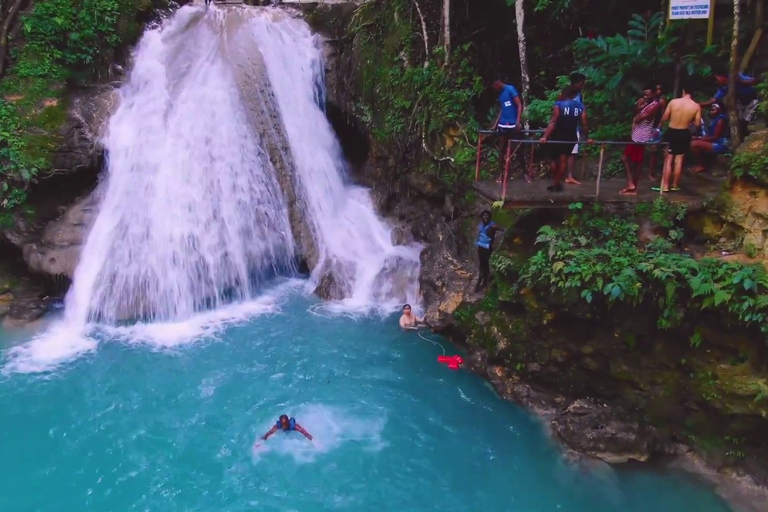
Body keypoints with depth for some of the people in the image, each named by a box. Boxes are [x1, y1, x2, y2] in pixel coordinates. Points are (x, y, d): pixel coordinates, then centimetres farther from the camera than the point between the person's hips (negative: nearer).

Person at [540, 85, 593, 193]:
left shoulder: (558, 104, -9)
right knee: (564, 160, 9)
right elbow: (584, 124, 1)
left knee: (555, 159, 10)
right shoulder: (581, 106, 2)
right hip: (571, 137, 3)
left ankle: (555, 183, 12)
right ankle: (557, 184, 10)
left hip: (558, 136, -3)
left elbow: (553, 122, -18)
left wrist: (545, 136, -22)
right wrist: (587, 137, 12)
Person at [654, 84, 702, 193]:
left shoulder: (673, 102, -8)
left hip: (671, 132, -1)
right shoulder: (696, 106, -6)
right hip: (684, 134, 1)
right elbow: (698, 124, -3)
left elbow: (664, 118, -2)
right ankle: (675, 186, 16)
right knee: (678, 160, 10)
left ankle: (665, 186, 4)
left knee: (668, 159, 5)